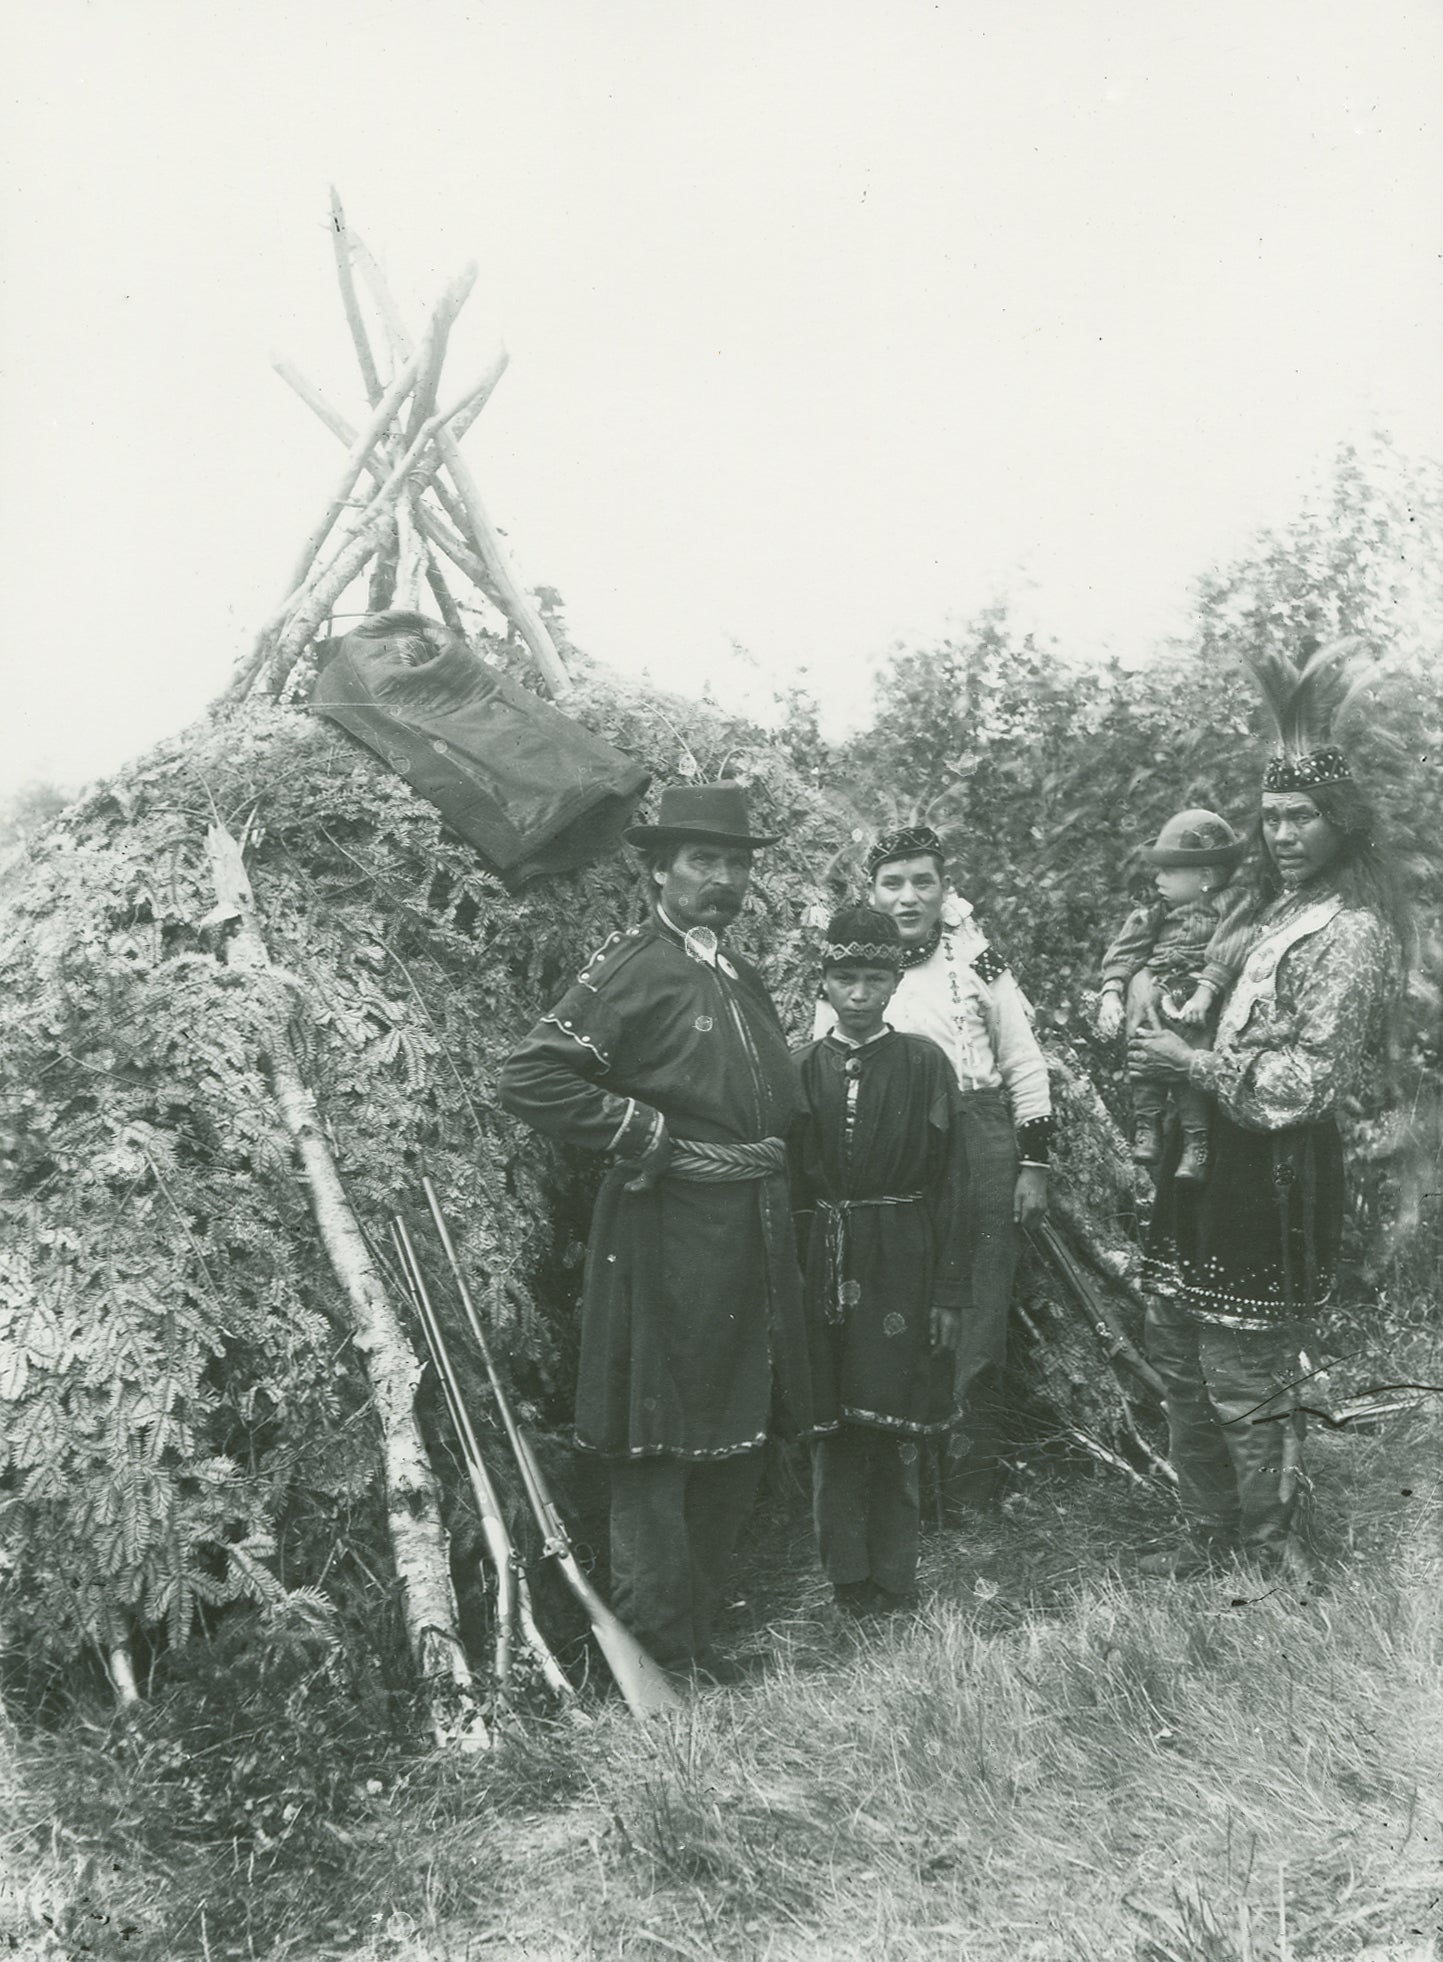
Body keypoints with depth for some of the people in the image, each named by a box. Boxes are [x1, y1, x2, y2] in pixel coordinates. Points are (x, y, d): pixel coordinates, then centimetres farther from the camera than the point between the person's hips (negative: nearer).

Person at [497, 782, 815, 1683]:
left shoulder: (745, 980, 16)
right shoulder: (630, 968, -10)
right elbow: (531, 1076, -19)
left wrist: (770, 1166, 12)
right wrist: (648, 1136, -17)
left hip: (756, 1233, 8)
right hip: (666, 1234, -8)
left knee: (743, 1440, 16)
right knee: (658, 1445, 3)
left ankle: (701, 1620, 32)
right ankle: (663, 1648, 18)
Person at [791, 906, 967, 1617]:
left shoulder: (924, 1063, 0)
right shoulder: (802, 1068, 3)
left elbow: (949, 1184, -1)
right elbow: (786, 1185, 4)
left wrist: (948, 1292, -5)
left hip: (902, 1266, -1)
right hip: (823, 1265, 1)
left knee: (895, 1431, 5)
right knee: (831, 1430, 7)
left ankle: (894, 1582, 18)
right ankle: (847, 1578, 20)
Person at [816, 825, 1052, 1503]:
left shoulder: (976, 959, 5)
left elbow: (1025, 1066, 8)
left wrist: (1034, 1164, 3)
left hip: (978, 1149, -1)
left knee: (976, 1324, 1)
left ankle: (972, 1482, 13)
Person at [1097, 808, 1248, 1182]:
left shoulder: (1227, 910, 2)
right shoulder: (1154, 915, 19)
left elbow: (1224, 957, -13)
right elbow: (1123, 955, 11)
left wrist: (1204, 994, -24)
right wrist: (1111, 994, -5)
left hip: (1194, 1008, -4)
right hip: (1152, 993, 5)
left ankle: (1196, 1141, -13)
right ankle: (1147, 1123, -13)